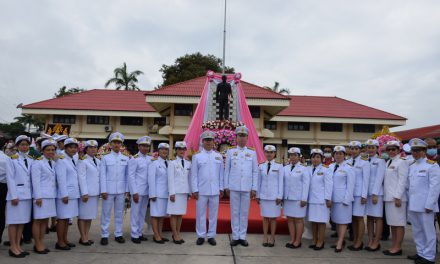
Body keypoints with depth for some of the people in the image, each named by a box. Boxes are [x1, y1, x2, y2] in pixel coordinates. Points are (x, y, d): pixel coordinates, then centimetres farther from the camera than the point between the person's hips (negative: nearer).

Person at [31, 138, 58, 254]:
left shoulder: (54, 163, 13)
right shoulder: (37, 163, -7)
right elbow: (35, 181, -12)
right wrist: (38, 197, -16)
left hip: (51, 195, 7)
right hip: (41, 195, -7)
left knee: (45, 220, 11)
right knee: (38, 220, 1)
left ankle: (41, 243, 19)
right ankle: (37, 245, 8)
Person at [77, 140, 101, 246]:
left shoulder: (98, 161, 12)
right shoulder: (82, 161, -8)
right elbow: (81, 177, -13)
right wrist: (84, 193, -17)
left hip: (95, 192, 7)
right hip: (86, 192, -7)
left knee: (90, 215, 12)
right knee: (83, 216, 4)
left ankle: (86, 236, 21)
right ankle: (83, 238, 12)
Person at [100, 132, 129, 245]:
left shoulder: (126, 159, 7)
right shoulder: (105, 158, 2)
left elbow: (127, 175, 8)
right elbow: (102, 175, -1)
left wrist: (127, 189, 2)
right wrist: (103, 190, -7)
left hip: (121, 191, 2)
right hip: (108, 190, -2)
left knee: (119, 213, 9)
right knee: (106, 213, 3)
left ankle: (118, 234, 19)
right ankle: (104, 235, 13)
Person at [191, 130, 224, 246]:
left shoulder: (219, 156, 7)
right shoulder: (197, 156, 2)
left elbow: (221, 174, 8)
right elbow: (194, 175, 1)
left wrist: (221, 189, 4)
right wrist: (194, 190, -4)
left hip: (215, 191, 2)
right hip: (201, 191, -1)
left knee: (213, 214, 7)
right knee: (200, 214, 5)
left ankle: (211, 236, 18)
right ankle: (201, 236, 16)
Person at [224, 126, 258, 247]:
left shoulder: (252, 153, 6)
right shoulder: (230, 152, 5)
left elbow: (255, 172, 5)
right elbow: (227, 170, 5)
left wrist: (254, 188, 0)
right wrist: (226, 187, 1)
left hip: (247, 188, 0)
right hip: (234, 187, 0)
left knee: (244, 212, 6)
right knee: (234, 212, 5)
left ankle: (242, 237, 16)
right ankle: (235, 237, 13)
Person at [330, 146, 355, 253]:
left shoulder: (348, 168, -6)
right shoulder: (330, 167, 8)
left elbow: (350, 186, -7)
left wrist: (346, 200, -12)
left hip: (343, 198, -5)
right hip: (333, 198, 5)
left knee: (343, 220, 0)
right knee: (336, 220, 12)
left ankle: (340, 243, 4)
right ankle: (341, 240, 23)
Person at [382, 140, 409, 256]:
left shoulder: (401, 162, -7)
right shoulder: (388, 162, 15)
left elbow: (402, 181, -13)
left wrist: (397, 197, -17)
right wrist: (385, 195, 10)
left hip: (397, 197, -8)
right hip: (388, 197, 8)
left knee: (398, 223, 0)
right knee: (392, 223, 12)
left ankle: (397, 247, 7)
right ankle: (393, 246, 20)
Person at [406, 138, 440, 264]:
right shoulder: (411, 167, 14)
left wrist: (429, 205, -15)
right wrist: (408, 201, 9)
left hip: (425, 206, -7)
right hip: (412, 205, 7)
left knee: (428, 231, 3)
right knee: (417, 231, 15)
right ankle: (421, 253, 27)